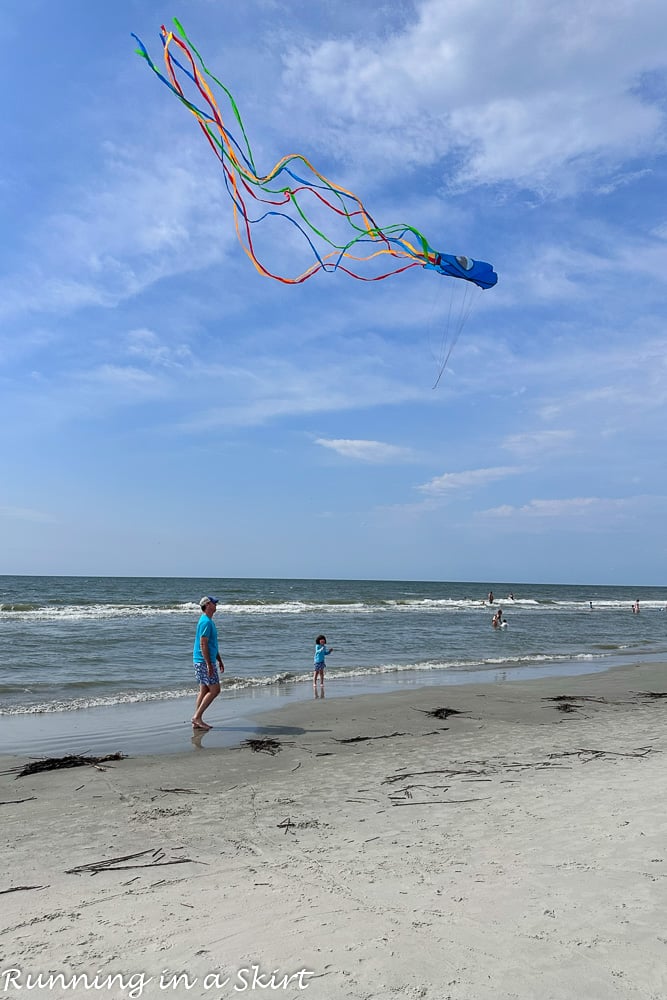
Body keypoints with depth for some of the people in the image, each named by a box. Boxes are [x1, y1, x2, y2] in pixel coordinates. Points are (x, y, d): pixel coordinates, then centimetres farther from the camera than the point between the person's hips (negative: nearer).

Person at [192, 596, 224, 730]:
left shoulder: (209, 621, 17)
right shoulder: (206, 622, -16)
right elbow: (203, 644, -21)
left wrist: (219, 660, 24)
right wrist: (209, 664, -22)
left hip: (202, 662, 10)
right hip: (204, 662, -10)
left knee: (204, 691, 11)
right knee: (215, 690, -8)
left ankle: (197, 721, 14)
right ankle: (197, 717, -4)